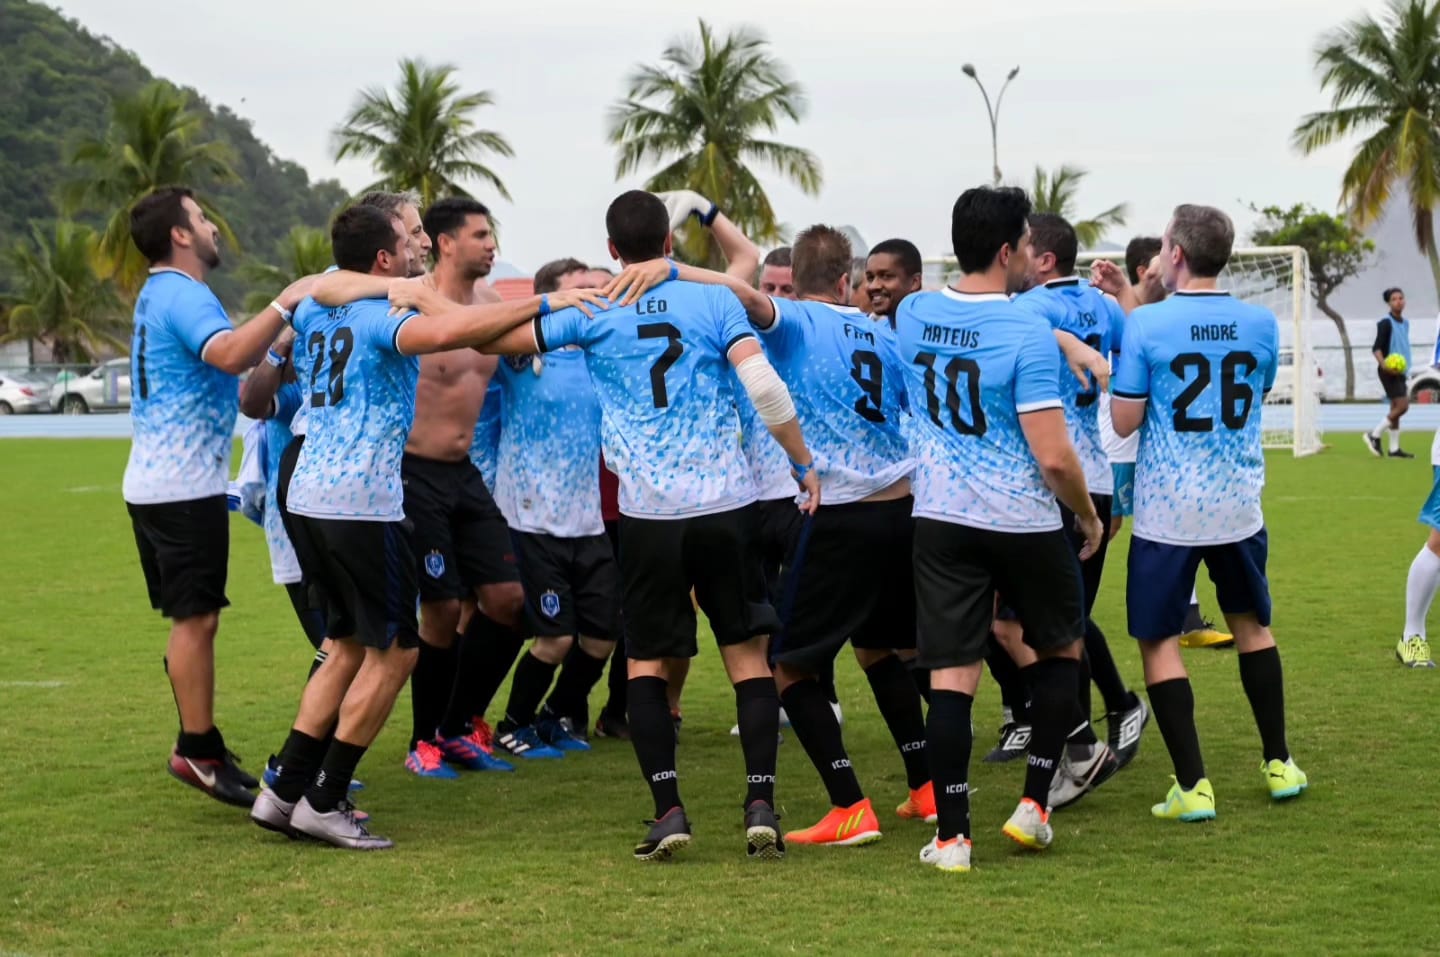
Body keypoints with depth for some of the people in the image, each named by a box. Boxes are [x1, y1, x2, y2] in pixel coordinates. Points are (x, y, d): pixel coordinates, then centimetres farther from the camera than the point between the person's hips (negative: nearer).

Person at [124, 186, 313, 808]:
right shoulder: (184, 296, -14)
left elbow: (222, 377, 25)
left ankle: (198, 744, 19)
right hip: (185, 486, -10)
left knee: (191, 618, 14)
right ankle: (199, 751, -3)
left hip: (156, 482, 10)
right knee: (196, 618, -7)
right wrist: (285, 305, -31)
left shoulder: (158, 295, 19)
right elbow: (230, 354, -35)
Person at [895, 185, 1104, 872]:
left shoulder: (912, 315, 2)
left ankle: (950, 836, 1)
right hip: (1023, 524, -4)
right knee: (1060, 650, 19)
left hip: (940, 519, 4)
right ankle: (1034, 805, 15)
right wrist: (1089, 515, -2)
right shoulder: (1029, 334, -17)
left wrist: (1067, 347, 26)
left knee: (950, 679, 2)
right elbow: (1054, 457, -19)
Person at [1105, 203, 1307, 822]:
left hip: (1167, 511, -4)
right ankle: (1279, 765, 27)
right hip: (1239, 506, 4)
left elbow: (1124, 421, -10)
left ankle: (1193, 787, -1)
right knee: (1251, 625, 22)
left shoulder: (1147, 324, -13)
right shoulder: (1261, 324, 0)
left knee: (1158, 640, 5)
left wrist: (1118, 371, 9)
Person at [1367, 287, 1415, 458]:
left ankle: (1394, 449, 11)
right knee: (1402, 405, -16)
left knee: (1396, 408, 8)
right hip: (1389, 371, -9)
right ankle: (1375, 435, -6)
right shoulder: (1386, 323, -12)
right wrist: (1384, 365, -34)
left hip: (1400, 371, 9)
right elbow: (1376, 348, -18)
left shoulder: (1405, 323, 14)